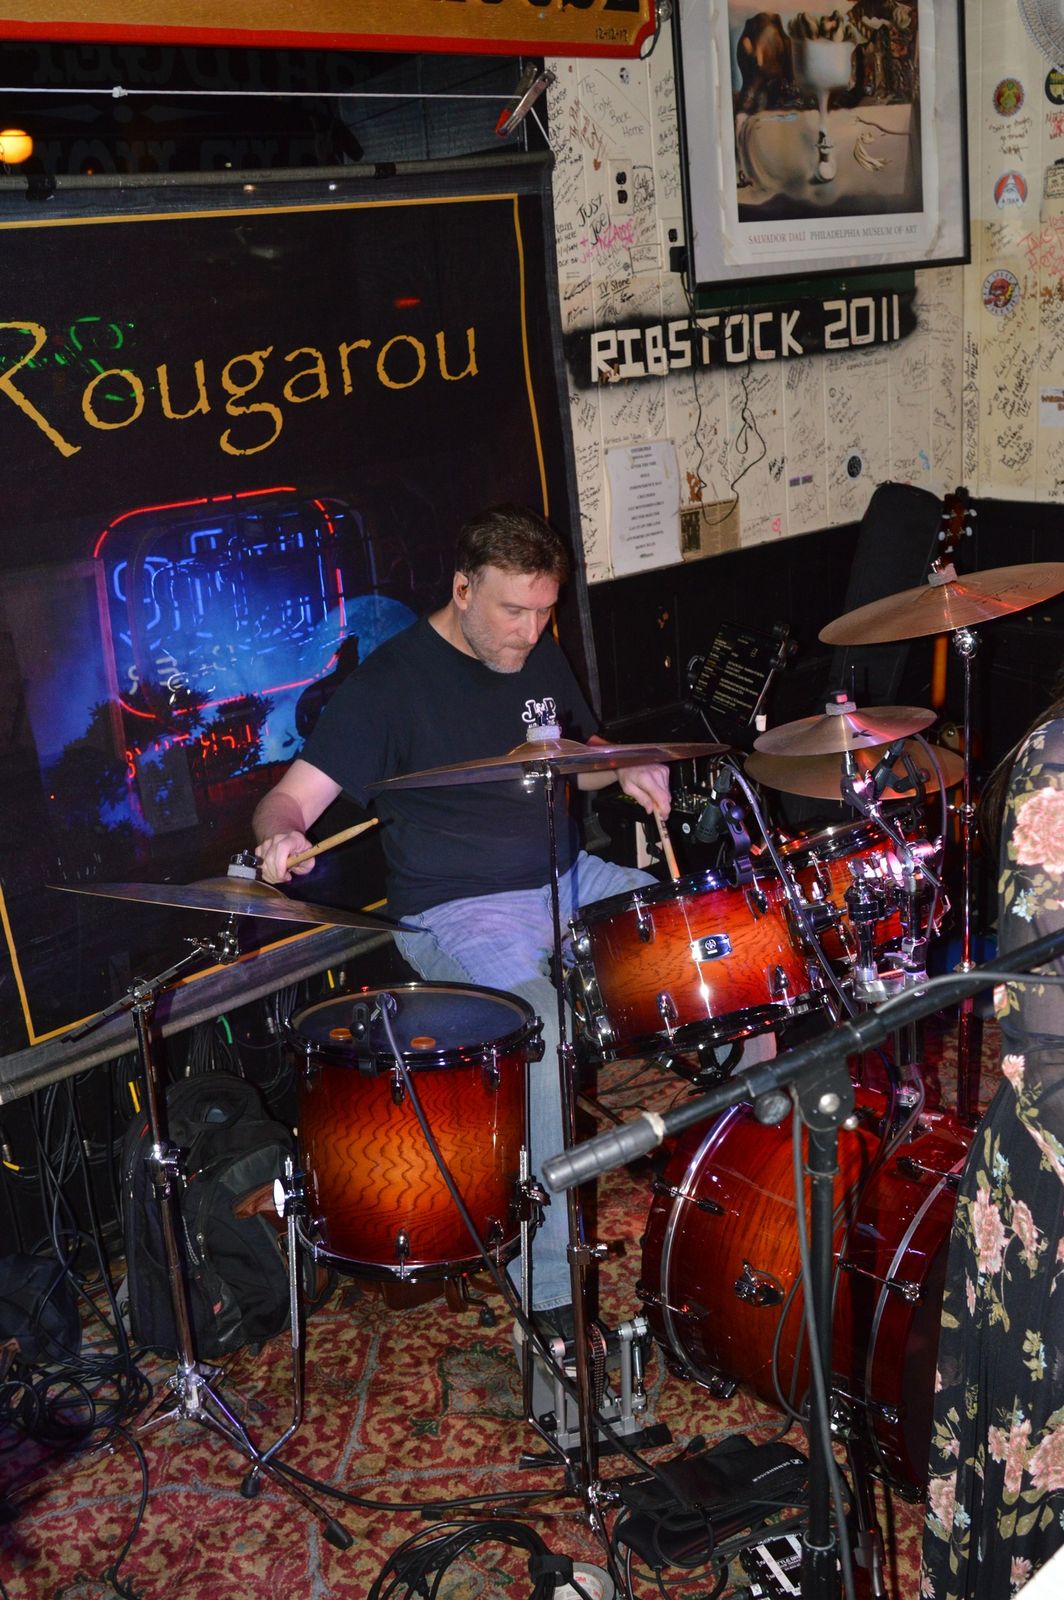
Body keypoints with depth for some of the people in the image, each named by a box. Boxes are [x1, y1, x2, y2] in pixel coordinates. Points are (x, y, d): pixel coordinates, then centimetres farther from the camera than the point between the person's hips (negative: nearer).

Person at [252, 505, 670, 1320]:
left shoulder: (541, 656, 8)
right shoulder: (392, 681, -13)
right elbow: (292, 796, -18)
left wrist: (626, 771, 1)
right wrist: (282, 836, -42)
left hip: (570, 879, 7)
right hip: (457, 914, -7)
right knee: (550, 1029, -34)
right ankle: (551, 1289, -20)